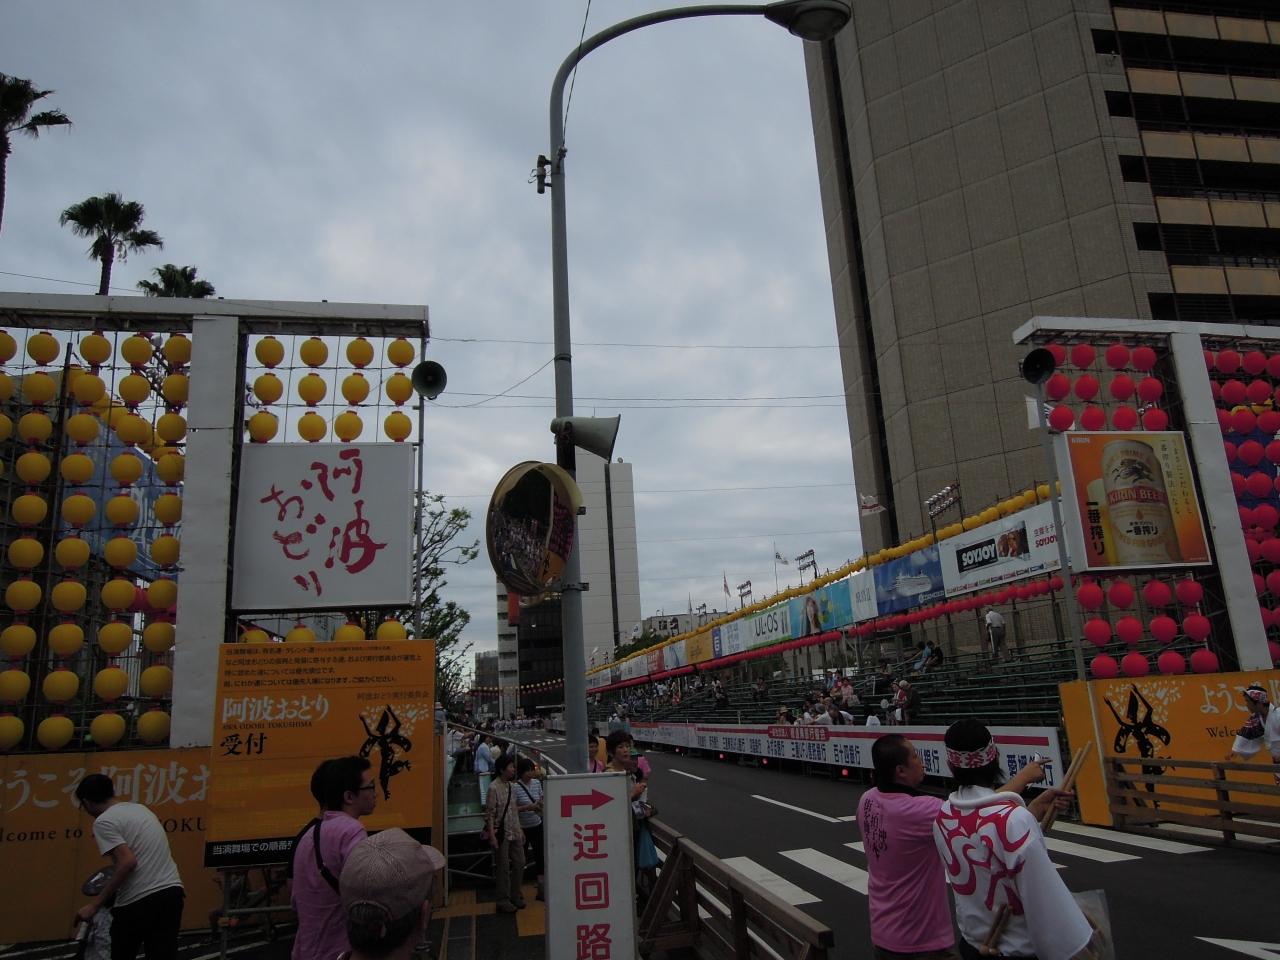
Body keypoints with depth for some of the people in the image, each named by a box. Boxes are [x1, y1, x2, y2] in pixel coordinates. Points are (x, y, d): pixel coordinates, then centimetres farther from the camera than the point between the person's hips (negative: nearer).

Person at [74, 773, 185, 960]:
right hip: (172, 891, 7)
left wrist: (95, 904, -13)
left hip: (139, 901, -7)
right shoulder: (140, 808, 20)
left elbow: (128, 862, -18)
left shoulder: (104, 821, -6)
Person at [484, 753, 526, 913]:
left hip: (515, 833, 7)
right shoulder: (494, 788, -14)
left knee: (519, 864, 12)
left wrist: (520, 830, 15)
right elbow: (490, 814, -15)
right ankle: (503, 901, 14)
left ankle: (516, 897, 26)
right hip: (501, 834, -7)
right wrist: (492, 836, -19)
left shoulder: (511, 786, 8)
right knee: (503, 868, 2)